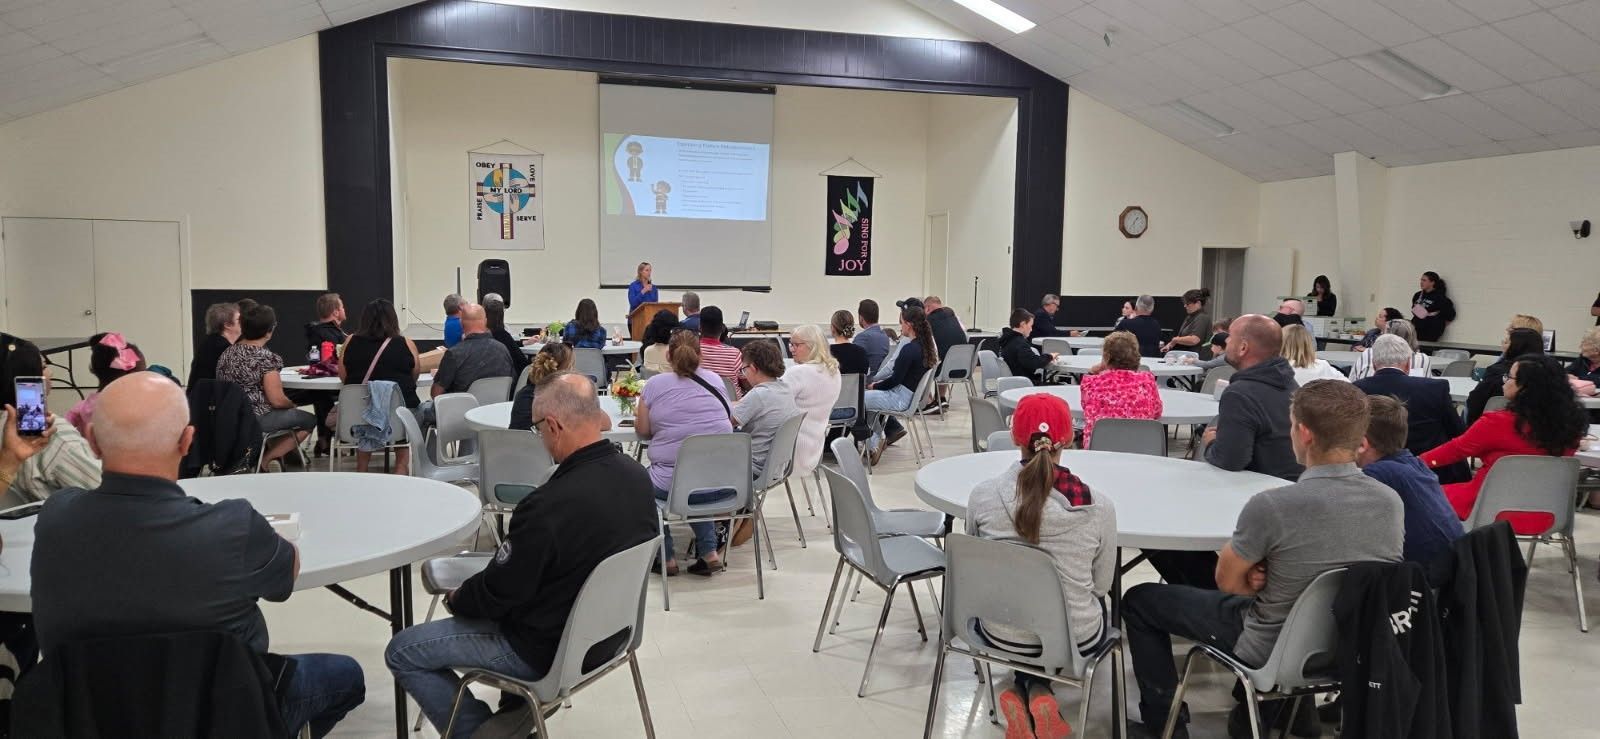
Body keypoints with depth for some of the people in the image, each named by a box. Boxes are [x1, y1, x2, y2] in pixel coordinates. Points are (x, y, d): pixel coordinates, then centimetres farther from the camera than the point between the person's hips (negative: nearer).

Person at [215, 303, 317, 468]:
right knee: (309, 420, 6)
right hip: (257, 420, -9)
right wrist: (293, 404, 4)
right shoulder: (266, 357, -17)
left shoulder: (227, 353, 7)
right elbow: (277, 400, -18)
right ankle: (265, 460, -3)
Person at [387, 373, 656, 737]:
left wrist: (455, 599, 3)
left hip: (551, 648, -7)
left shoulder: (550, 506, -33)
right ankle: (521, 705, 24)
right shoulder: (637, 475, -9)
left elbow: (498, 592, -19)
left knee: (401, 652, 7)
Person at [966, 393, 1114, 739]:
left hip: (1002, 631, 1)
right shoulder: (1098, 506, -19)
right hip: (1075, 638, -1)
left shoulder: (982, 495, -17)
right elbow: (1101, 585, -4)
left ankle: (1022, 693, 13)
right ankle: (1039, 691, 12)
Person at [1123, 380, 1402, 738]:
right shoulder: (1392, 503, -13)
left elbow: (1227, 581, -16)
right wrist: (1269, 573, -5)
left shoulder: (1271, 506, -32)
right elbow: (1331, 565, 4)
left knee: (1139, 599, 12)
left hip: (1272, 649, -6)